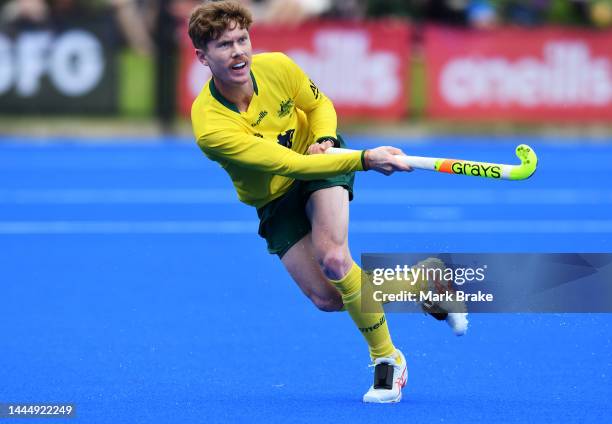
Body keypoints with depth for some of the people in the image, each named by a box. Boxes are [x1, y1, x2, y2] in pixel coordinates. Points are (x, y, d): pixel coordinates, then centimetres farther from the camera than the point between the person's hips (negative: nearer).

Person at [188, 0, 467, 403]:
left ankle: (387, 358, -10)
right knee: (327, 298, -8)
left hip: (321, 159, 0)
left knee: (331, 259, -27)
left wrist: (325, 139, -19)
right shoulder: (210, 125, -33)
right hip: (274, 200, 0)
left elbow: (320, 105, 3)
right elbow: (289, 165, -37)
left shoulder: (277, 67, -20)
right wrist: (364, 160, -44)